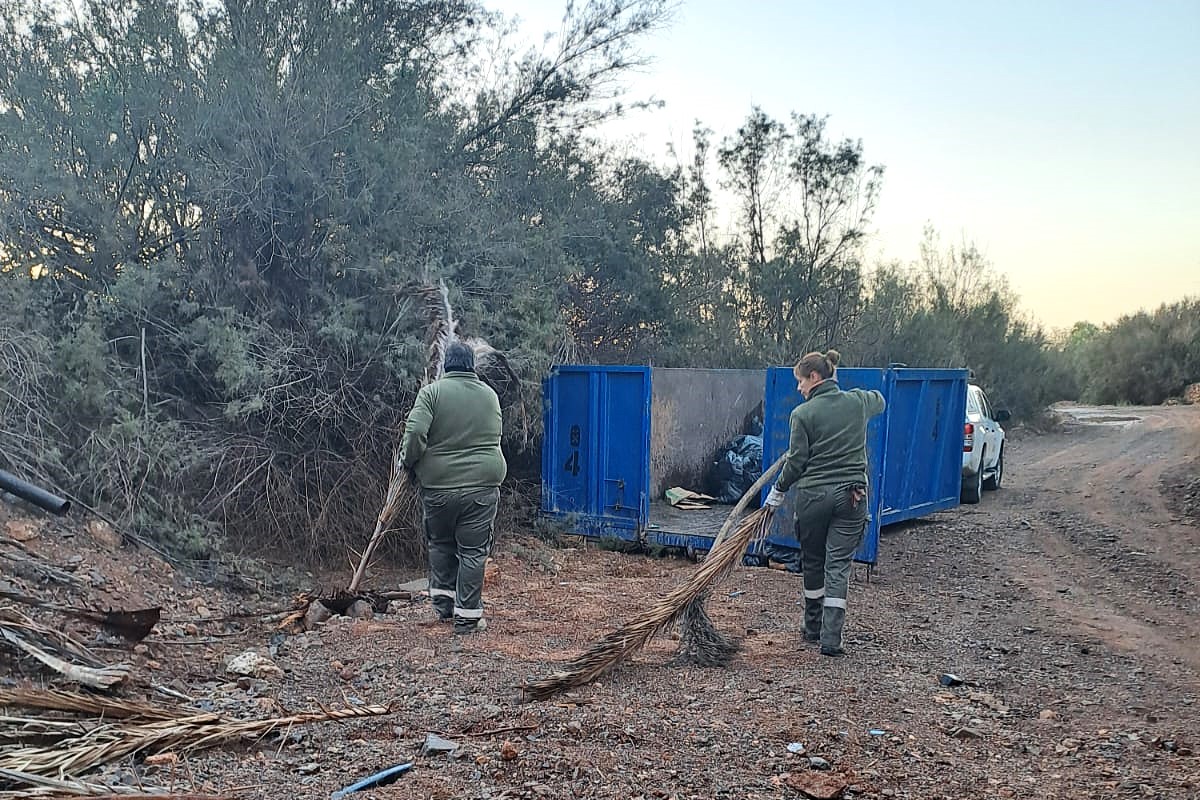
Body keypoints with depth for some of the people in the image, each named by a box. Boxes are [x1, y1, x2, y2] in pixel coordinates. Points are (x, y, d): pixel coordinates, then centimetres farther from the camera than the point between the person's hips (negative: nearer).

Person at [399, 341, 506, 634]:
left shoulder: (432, 391, -6)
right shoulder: (490, 395, 7)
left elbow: (415, 432, -16)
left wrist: (408, 460, 0)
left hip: (438, 485, -1)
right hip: (482, 485, 1)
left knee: (440, 544, 20)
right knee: (473, 552, 5)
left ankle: (443, 604, 26)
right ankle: (467, 616, 8)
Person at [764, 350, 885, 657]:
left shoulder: (803, 413, -8)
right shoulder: (857, 402, 3)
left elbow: (797, 462, -6)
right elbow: (879, 401, 28)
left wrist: (778, 491, 8)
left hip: (813, 495, -2)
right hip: (852, 495, 2)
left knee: (812, 562, 15)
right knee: (838, 565, 3)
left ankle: (813, 628, 29)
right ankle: (830, 638, -2)